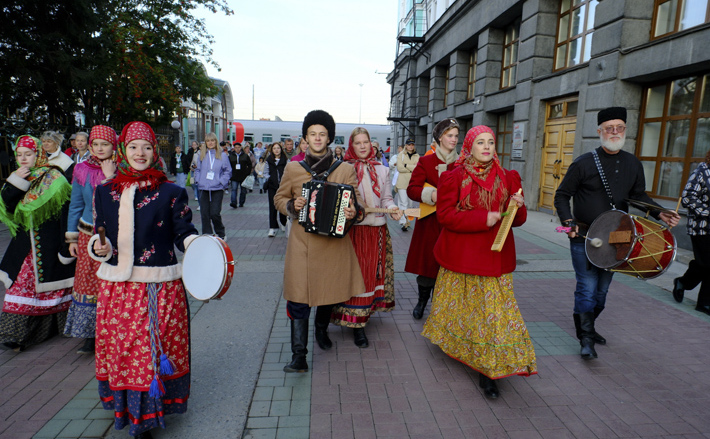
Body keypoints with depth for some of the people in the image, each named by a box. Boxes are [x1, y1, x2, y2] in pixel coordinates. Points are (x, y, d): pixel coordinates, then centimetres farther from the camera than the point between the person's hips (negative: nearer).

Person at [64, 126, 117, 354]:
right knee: (87, 282, 6)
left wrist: (110, 176, -18)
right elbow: (75, 205, 13)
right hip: (88, 235, 3)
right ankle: (90, 335, 19)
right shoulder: (82, 170, 6)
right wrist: (72, 237, 12)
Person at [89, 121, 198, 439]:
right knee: (117, 346, 11)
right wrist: (98, 247, -7)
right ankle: (125, 405, 34)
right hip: (116, 285, 4)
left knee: (155, 349, 2)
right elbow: (99, 235, 14)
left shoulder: (171, 193, -1)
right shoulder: (105, 192, 10)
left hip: (158, 287, -3)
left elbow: (184, 232, -5)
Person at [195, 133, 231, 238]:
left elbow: (228, 171, 4)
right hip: (204, 189, 3)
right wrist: (198, 180, 3)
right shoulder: (201, 155, 10)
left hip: (217, 189, -3)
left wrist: (221, 182, -7)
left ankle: (221, 233, 15)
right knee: (204, 214, 3)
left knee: (215, 213, -7)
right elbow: (197, 170, 18)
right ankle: (206, 235, 15)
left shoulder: (222, 155, 2)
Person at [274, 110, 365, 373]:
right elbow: (279, 198, 13)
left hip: (333, 242, 1)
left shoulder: (345, 170, 2)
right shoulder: (292, 168, 4)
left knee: (330, 292, 14)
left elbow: (355, 203, 5)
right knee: (298, 297, -3)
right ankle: (299, 355, 6)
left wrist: (353, 212, -18)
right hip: (302, 242, 0)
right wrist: (292, 206, -8)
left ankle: (321, 329, 45)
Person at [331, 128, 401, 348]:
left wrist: (393, 209, -13)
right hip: (352, 229, -3)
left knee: (373, 272, 9)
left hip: (377, 230, 3)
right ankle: (356, 323, 4)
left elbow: (386, 198, 8)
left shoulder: (381, 170, 10)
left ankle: (367, 310, 26)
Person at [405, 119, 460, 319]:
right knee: (427, 261, 5)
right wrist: (431, 194, -19)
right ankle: (422, 301, 25)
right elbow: (412, 189, -3)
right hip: (430, 221, -1)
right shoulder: (425, 161, 3)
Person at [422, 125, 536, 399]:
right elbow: (445, 214, -12)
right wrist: (483, 218, -20)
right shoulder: (454, 177, -4)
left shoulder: (507, 179, 7)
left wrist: (519, 207, -11)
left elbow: (517, 221, 12)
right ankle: (451, 341, 43)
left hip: (495, 258, 2)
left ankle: (488, 371, 8)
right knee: (460, 306, 15)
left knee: (494, 311, 0)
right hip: (461, 256, -2)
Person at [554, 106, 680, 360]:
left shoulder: (633, 164, 6)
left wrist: (660, 214, -2)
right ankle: (586, 339, 5)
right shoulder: (583, 163, -8)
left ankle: (587, 327, 34)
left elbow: (639, 196, 15)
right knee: (587, 288, -6)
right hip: (584, 237, -5)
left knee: (602, 290, 15)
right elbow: (562, 196, -5)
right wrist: (568, 221, -20)